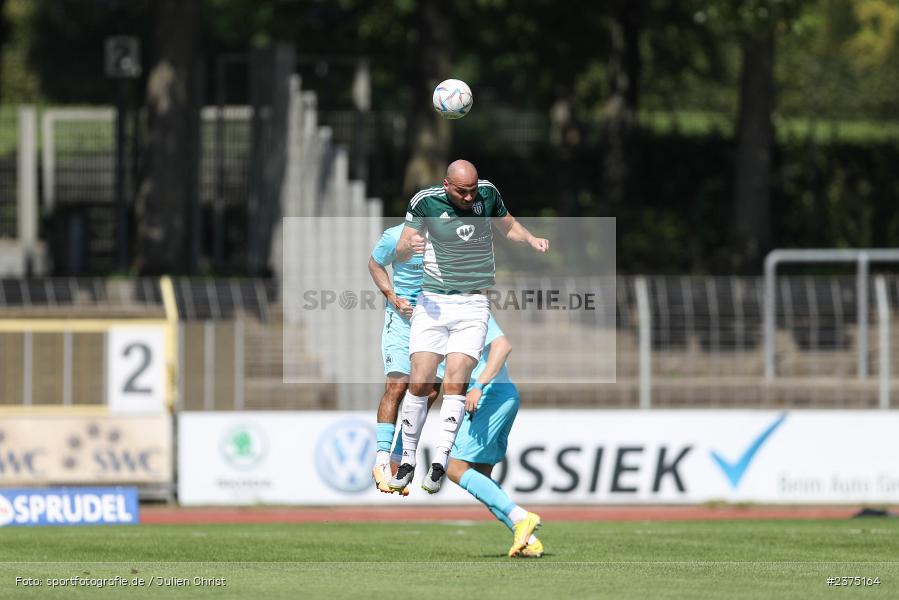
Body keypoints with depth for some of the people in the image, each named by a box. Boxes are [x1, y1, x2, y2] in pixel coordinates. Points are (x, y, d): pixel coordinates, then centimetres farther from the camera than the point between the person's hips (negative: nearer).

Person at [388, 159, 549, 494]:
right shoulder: (426, 202, -7)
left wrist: (531, 240, -3)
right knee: (420, 381, -9)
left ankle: (440, 463, -15)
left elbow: (509, 227, 17)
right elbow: (400, 253, -3)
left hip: (473, 303, 0)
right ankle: (407, 461, 4)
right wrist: (409, 246, -27)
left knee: (455, 381, -15)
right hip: (432, 302, 0)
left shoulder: (487, 194, -2)